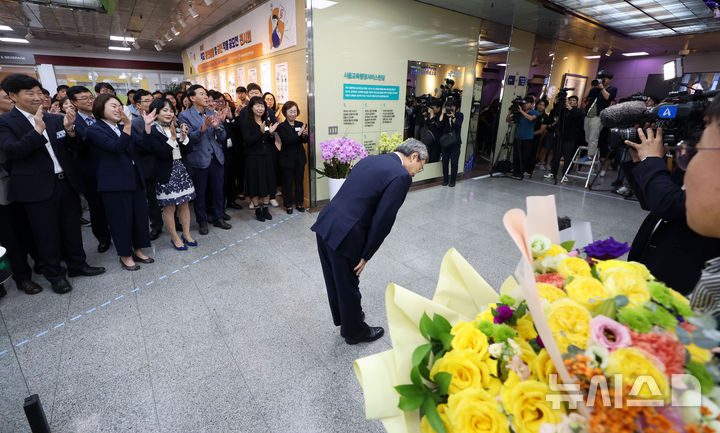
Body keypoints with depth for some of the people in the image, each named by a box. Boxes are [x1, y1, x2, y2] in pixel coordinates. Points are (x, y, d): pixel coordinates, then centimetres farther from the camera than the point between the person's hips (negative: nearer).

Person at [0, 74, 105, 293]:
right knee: (47, 234, 7)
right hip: (38, 188, -4)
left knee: (72, 228, 15)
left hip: (67, 182, 4)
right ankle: (55, 275, 21)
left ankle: (77, 264, 31)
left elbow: (74, 146, 7)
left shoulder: (55, 119, 6)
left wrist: (70, 130, -14)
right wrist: (37, 130, -26)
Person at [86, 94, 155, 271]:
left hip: (135, 179, 7)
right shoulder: (95, 130, -7)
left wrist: (147, 125, -5)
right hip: (115, 182, -6)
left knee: (140, 215, 11)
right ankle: (125, 255, 17)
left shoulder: (121, 127, 14)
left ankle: (138, 250, 26)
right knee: (121, 219, 2)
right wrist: (128, 126, -33)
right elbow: (117, 147, -23)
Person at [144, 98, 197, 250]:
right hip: (166, 173, -5)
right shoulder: (152, 131, -8)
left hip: (181, 169, 6)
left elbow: (185, 151, 6)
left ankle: (186, 234, 23)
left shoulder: (176, 127, 10)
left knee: (184, 204, 11)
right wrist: (173, 137, -21)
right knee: (169, 207, 4)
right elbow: (162, 153, -18)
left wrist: (184, 137, -9)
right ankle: (175, 238, 18)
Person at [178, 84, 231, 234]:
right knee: (200, 193, 7)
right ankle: (202, 222, 22)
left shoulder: (213, 114, 9)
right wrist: (203, 128, -29)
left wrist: (217, 126, -15)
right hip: (199, 160, -4)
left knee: (218, 190, 11)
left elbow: (222, 137, 6)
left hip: (216, 158, 4)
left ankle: (219, 218, 26)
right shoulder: (184, 115, -4)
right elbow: (189, 137, -14)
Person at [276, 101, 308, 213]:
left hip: (300, 158, 4)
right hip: (287, 159, -4)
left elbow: (305, 141, 4)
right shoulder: (281, 127, -6)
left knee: (299, 181, 10)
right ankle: (288, 205, 15)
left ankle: (299, 203, 23)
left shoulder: (300, 124, 7)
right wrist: (299, 134, -26)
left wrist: (304, 135, -18)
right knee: (288, 182, 4)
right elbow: (286, 140, -19)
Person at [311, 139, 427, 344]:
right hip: (344, 236, -8)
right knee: (349, 287, 14)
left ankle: (345, 320, 50)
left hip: (324, 225, 8)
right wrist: (366, 256, -6)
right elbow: (383, 221, -15)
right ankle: (355, 331, 39)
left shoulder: (370, 160, 15)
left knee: (336, 281, 25)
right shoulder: (401, 176, -10)